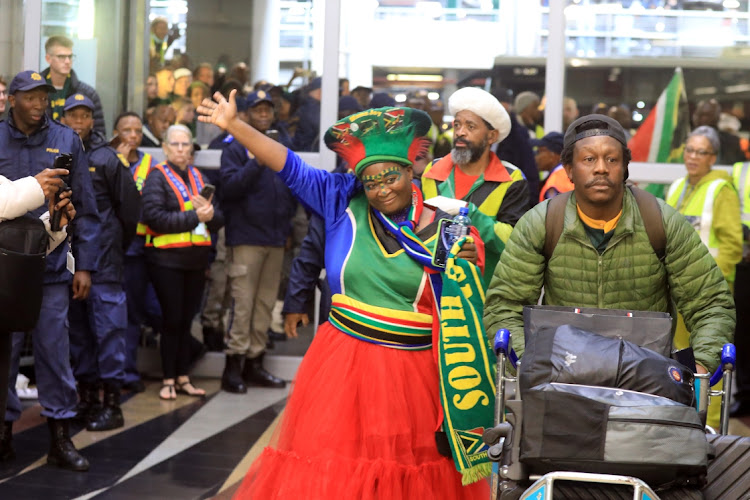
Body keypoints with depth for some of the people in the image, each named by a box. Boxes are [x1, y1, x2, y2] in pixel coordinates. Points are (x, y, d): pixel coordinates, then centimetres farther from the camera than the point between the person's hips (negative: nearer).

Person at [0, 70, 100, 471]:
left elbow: (85, 208, 7)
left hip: (52, 267, 0)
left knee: (54, 352, 2)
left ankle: (60, 438, 9)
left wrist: (85, 265, 4)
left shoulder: (66, 141, 5)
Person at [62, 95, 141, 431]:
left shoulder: (107, 158, -3)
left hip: (102, 258, -4)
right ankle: (87, 397, 20)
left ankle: (112, 404, -3)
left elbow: (129, 206, 1)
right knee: (76, 325, 10)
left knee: (108, 326, -5)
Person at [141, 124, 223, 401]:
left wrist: (210, 213, -12)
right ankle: (168, 380, 6)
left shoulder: (197, 177, 14)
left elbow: (218, 220, 11)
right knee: (172, 320, -3)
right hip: (167, 260, -5)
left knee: (186, 320, 9)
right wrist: (194, 217, -18)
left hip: (196, 259, 5)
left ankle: (183, 378, 16)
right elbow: (155, 217, -16)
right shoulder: (158, 176, -3)